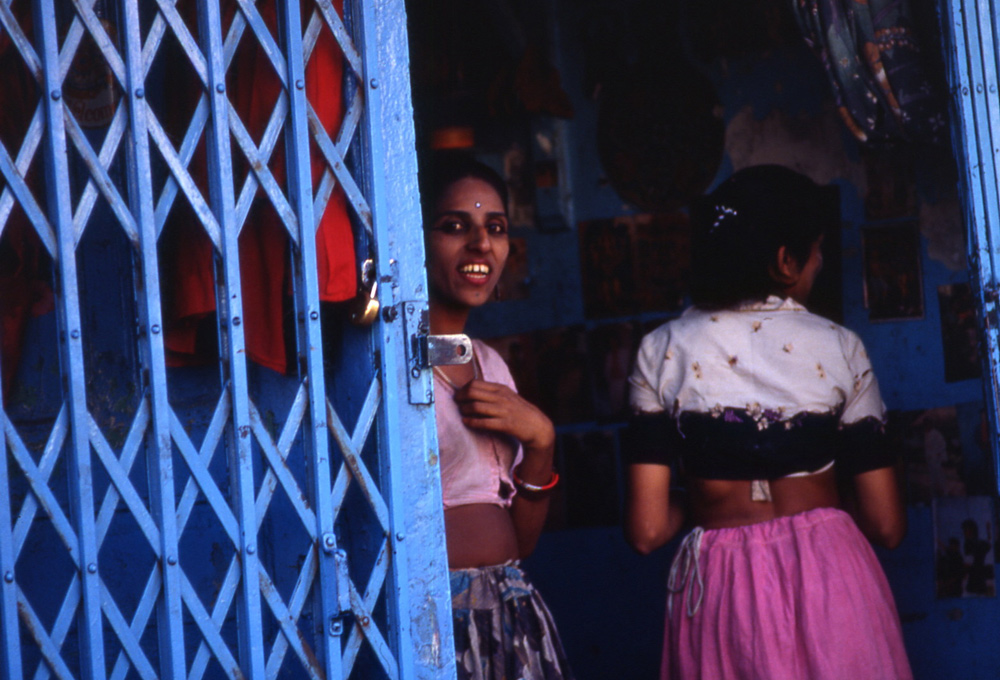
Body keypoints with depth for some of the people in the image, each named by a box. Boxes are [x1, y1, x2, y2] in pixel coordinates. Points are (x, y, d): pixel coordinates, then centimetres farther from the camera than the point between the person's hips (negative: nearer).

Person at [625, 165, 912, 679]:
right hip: (830, 578, -1)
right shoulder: (839, 348, -3)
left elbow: (647, 531, -6)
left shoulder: (661, 352, -2)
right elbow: (886, 526, -1)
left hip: (718, 592, 1)